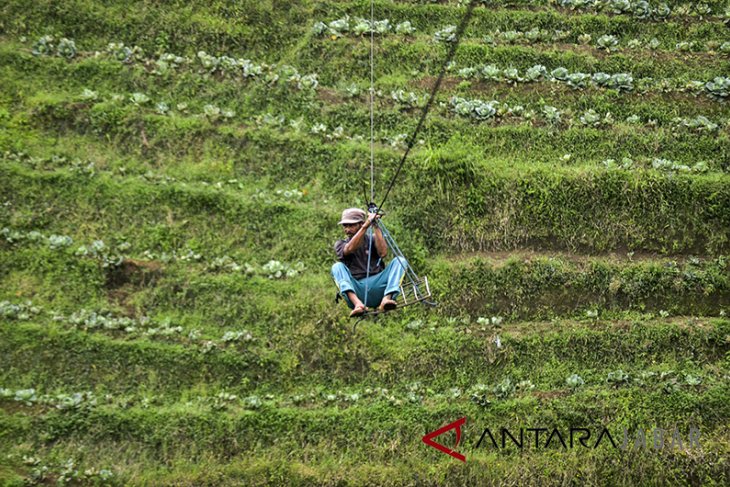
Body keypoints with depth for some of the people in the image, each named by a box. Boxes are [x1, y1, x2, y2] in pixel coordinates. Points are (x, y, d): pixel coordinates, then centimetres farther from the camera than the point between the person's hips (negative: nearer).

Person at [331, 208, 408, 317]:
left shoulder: (372, 239, 16)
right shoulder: (340, 244, 13)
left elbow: (383, 253, -6)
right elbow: (349, 249, -12)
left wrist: (376, 227, -6)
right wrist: (366, 226, -17)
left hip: (377, 289, 1)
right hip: (356, 290, -1)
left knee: (400, 261, -15)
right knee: (337, 267, -23)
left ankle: (386, 299, -40)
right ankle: (357, 303, -46)